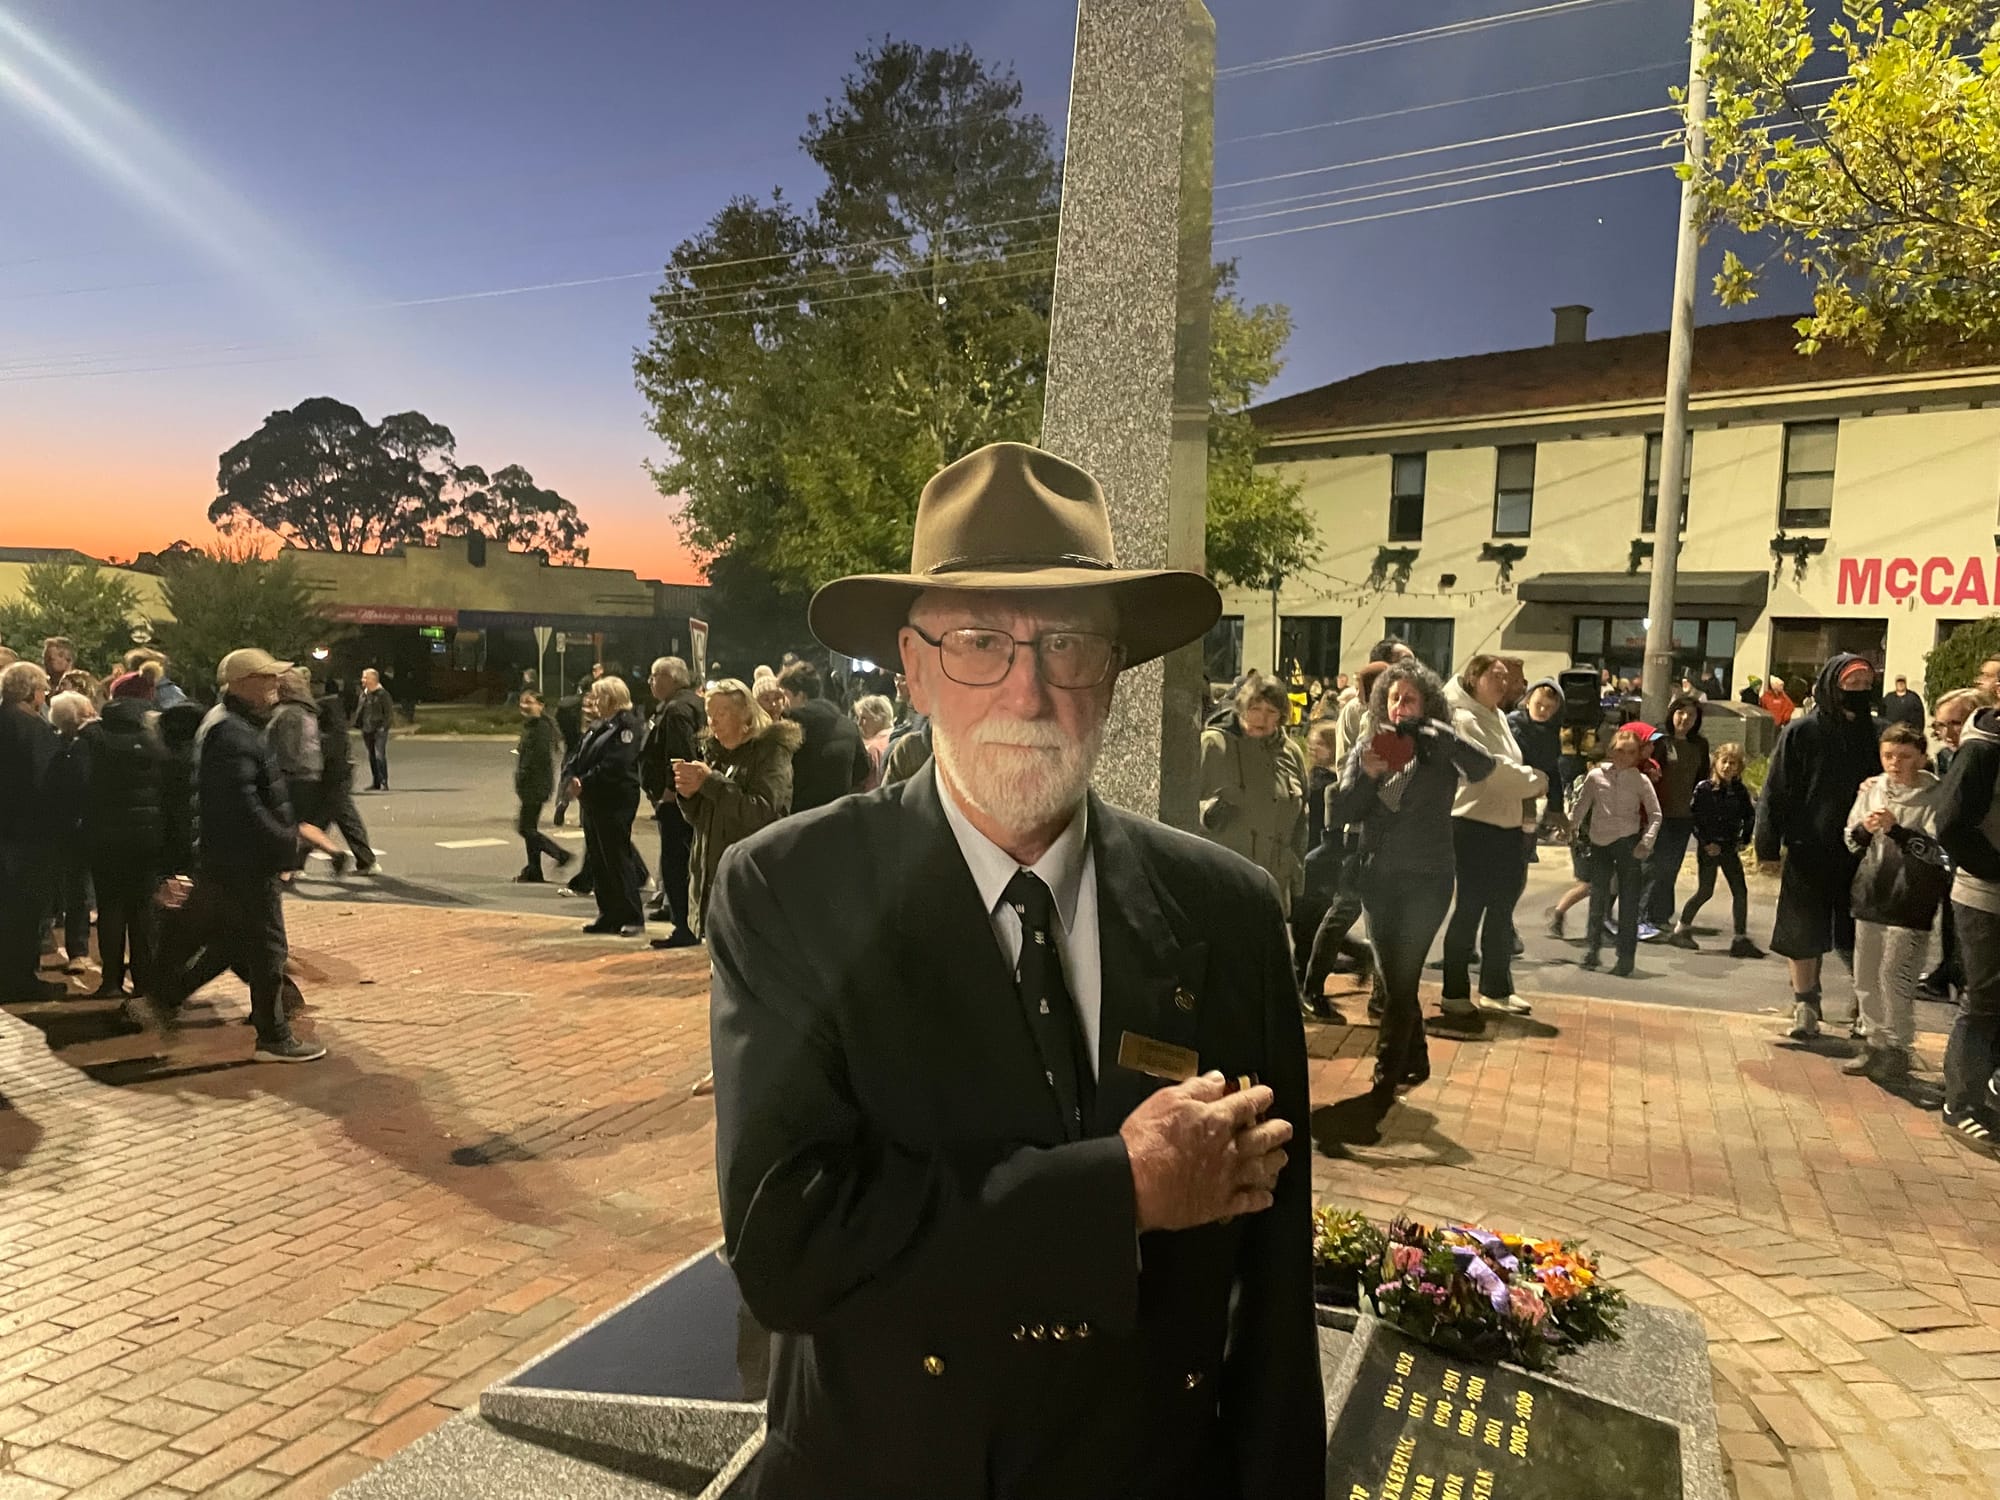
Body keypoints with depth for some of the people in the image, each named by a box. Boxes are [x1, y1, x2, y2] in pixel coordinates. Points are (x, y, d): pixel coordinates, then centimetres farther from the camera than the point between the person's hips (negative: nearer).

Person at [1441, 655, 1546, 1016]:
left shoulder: (1499, 718, 16)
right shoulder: (1465, 719, -11)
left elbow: (1510, 766, 16)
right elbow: (1494, 768, -19)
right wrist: (1536, 781, -5)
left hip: (1509, 826, 8)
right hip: (1476, 826, -8)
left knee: (1501, 911, 13)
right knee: (1470, 910, -2)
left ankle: (1496, 989, 24)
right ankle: (1455, 992, 9)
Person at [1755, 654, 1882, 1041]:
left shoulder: (1874, 735, 4)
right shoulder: (1801, 732, -5)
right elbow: (1775, 791, -5)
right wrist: (1769, 847, -8)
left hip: (1858, 852, 2)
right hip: (1809, 851, -2)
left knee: (1858, 937, 8)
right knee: (1803, 934, 6)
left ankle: (1867, 1009, 20)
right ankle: (1805, 1005, 17)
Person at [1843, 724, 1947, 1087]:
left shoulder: (1935, 796, -7)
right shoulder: (1871, 789, 6)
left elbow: (1939, 852, -14)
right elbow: (1852, 842, 11)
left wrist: (1895, 829, -23)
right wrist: (1865, 829, -10)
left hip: (1910, 903, -5)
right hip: (1871, 895, 5)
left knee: (1895, 976, -5)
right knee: (1865, 976, 11)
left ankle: (1897, 1050, 8)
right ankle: (1874, 1041, 24)